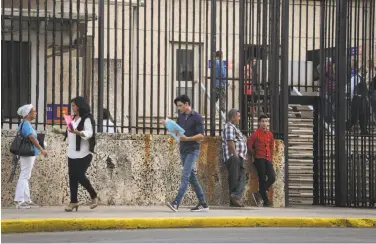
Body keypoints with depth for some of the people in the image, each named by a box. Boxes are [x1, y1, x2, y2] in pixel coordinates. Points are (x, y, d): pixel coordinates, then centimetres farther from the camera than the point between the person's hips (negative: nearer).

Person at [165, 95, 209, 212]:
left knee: (185, 177, -15)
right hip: (183, 150, 8)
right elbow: (176, 130, 20)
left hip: (192, 150, -8)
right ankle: (203, 204, 16)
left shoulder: (197, 117, -9)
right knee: (192, 178, 10)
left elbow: (201, 136, -13)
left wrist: (187, 138, -26)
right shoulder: (181, 116, 13)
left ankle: (176, 203, -26)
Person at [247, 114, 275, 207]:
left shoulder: (270, 134, 11)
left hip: (268, 159, 5)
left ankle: (259, 194, 9)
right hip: (259, 159, -5)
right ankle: (265, 200, 0)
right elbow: (250, 145, -2)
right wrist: (255, 154, 3)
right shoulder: (256, 134, -4)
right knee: (262, 179, -4)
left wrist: (270, 156, 13)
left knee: (272, 178, -7)